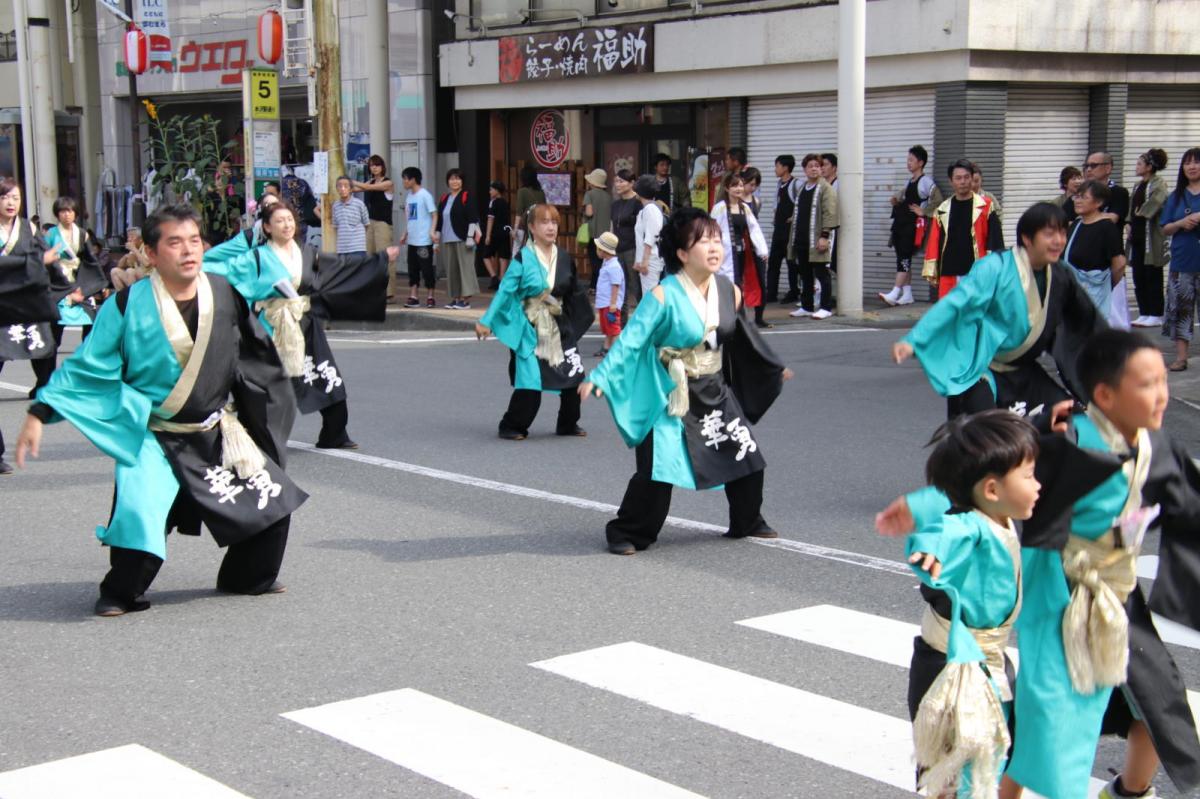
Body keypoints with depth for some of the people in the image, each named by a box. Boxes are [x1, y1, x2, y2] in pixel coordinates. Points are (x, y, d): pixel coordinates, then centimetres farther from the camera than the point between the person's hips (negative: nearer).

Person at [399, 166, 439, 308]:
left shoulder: (425, 195, -10)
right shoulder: (409, 196, 12)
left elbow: (434, 214, -11)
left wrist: (432, 231, -21)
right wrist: (405, 234, 19)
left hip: (424, 240, -7)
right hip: (412, 240, 7)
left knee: (427, 269, -2)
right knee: (413, 269, 8)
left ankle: (430, 297, 6)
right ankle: (413, 297, 12)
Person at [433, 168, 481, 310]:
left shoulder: (466, 197, -3)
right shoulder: (444, 199, 15)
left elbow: (472, 218, -9)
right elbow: (439, 220, 18)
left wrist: (470, 236, -16)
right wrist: (436, 239, 16)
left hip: (462, 239, -6)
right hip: (447, 240, 6)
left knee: (465, 267, -6)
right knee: (451, 269, 7)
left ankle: (466, 299, -5)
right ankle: (455, 298, 14)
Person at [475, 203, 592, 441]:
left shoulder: (565, 258, 5)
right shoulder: (523, 258, -10)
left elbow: (575, 293, 16)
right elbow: (505, 291, -12)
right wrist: (487, 321, -16)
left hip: (559, 327, 5)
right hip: (530, 329, -5)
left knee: (573, 376, 5)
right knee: (530, 383, -11)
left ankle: (568, 424, 24)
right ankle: (511, 427, 5)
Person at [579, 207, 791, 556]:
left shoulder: (729, 292, 0)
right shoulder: (664, 296, -19)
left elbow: (745, 336, 18)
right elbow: (630, 340, -21)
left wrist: (774, 368, 29)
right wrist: (599, 377, -29)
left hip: (716, 391, 6)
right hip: (673, 395, -6)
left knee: (746, 455, 8)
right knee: (658, 466, -13)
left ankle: (747, 522, 29)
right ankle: (626, 533, 1)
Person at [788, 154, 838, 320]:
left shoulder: (826, 188, -5)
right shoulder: (800, 188, 17)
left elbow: (829, 213, -12)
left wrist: (824, 236, -19)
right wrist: (793, 238, 19)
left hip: (816, 240, -7)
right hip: (801, 240, 7)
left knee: (821, 274, -4)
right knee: (805, 275, 12)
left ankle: (826, 308, -1)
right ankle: (806, 307, 19)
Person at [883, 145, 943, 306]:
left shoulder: (926, 181, -8)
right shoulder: (909, 181, 18)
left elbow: (937, 200, -18)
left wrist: (923, 212, -13)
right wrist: (896, 199, 15)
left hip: (914, 225, -9)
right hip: (901, 223, 9)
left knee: (904, 257, -14)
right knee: (902, 257, 8)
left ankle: (895, 293, -20)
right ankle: (907, 294, 13)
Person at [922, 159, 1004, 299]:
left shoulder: (985, 207, 1)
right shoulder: (942, 210, 9)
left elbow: (994, 240, -1)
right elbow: (933, 242, 8)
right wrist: (931, 271, 4)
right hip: (948, 274, 3)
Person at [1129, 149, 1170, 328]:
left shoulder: (1159, 183, -9)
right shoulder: (1138, 186, 17)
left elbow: (1157, 200, -28)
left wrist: (1142, 213, -15)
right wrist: (1130, 223, 8)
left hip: (1152, 237, -8)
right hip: (1137, 235, 8)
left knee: (1153, 276, -4)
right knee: (1138, 276, 9)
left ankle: (1156, 315, 1)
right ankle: (1144, 313, 15)